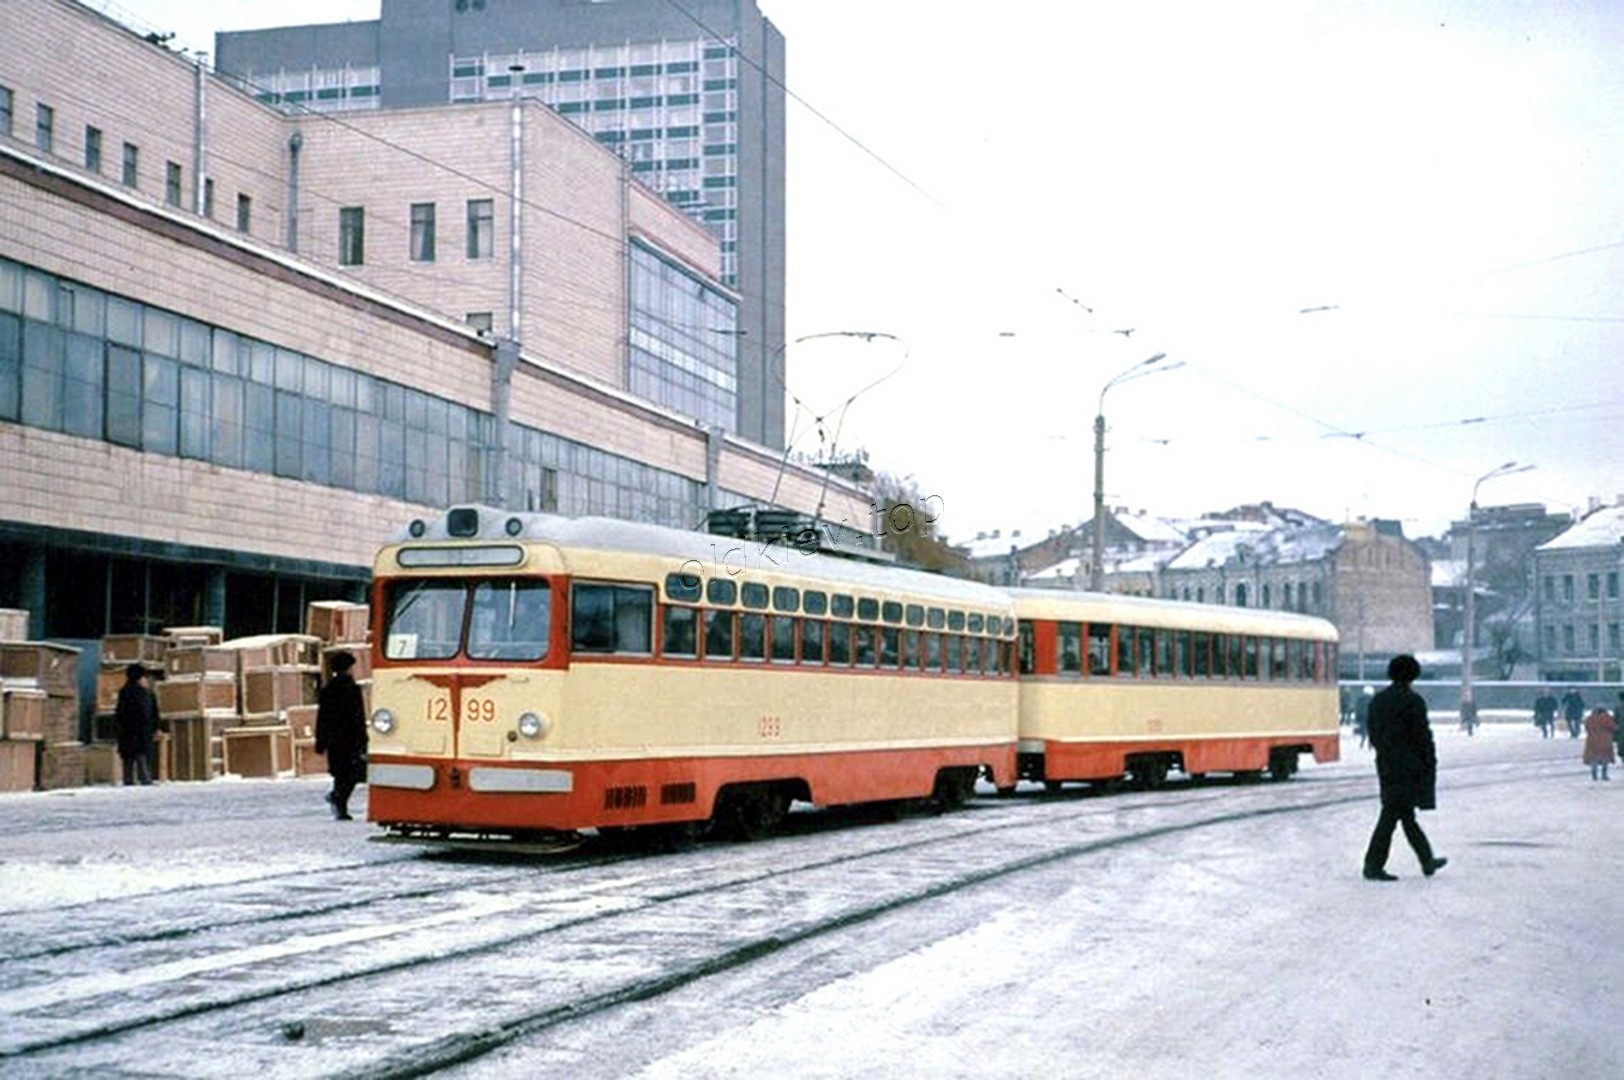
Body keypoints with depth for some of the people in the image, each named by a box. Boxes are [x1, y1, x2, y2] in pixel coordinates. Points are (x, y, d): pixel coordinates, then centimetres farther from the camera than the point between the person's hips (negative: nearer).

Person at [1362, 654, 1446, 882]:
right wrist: (1430, 763, -3)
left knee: (1406, 814, 15)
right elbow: (1422, 735, -12)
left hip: (1386, 765, 8)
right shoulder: (1412, 701, -12)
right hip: (1409, 766, -7)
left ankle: (1427, 861, 28)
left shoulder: (1378, 700, 8)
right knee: (1391, 815, -6)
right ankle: (1373, 865, -7)